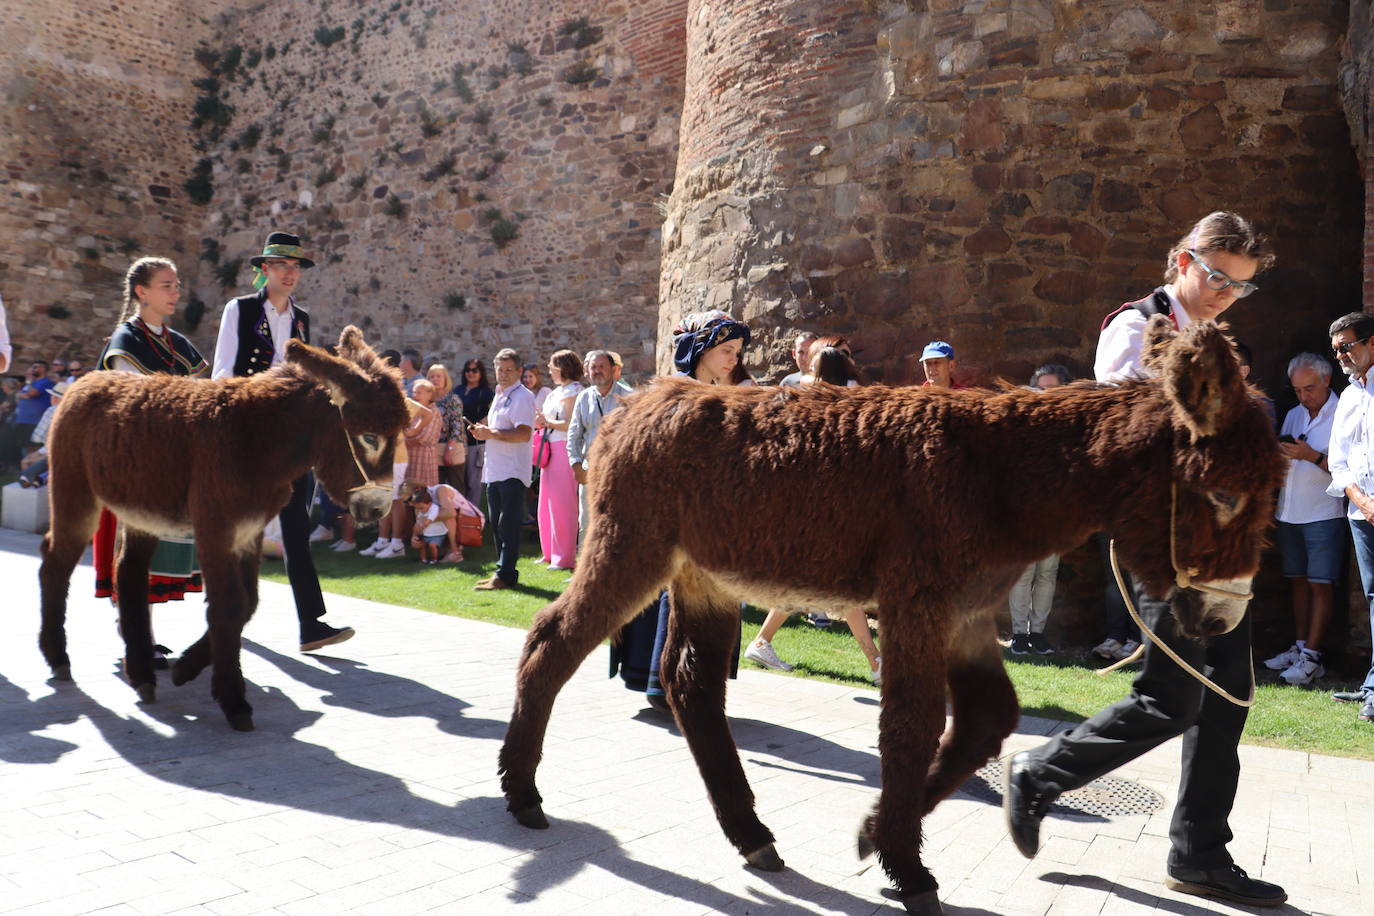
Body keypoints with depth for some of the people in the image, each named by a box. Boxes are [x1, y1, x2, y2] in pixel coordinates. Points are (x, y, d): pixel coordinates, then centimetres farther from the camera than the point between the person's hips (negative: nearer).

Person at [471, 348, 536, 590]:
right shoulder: (498, 395, 19)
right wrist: (483, 431, 11)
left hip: (513, 472, -9)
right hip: (494, 470, 9)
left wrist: (491, 433, -18)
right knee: (497, 524, 13)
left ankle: (505, 575, -5)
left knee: (508, 524, -8)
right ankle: (503, 572, 21)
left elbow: (524, 434, -21)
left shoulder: (523, 396, -10)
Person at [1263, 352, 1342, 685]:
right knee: (1297, 581, 9)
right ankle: (1300, 647, 15)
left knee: (1319, 584, -6)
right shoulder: (1293, 415, 15)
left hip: (1323, 514, -6)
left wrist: (1313, 456, -23)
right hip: (1289, 513, 7)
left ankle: (1311, 657, -6)